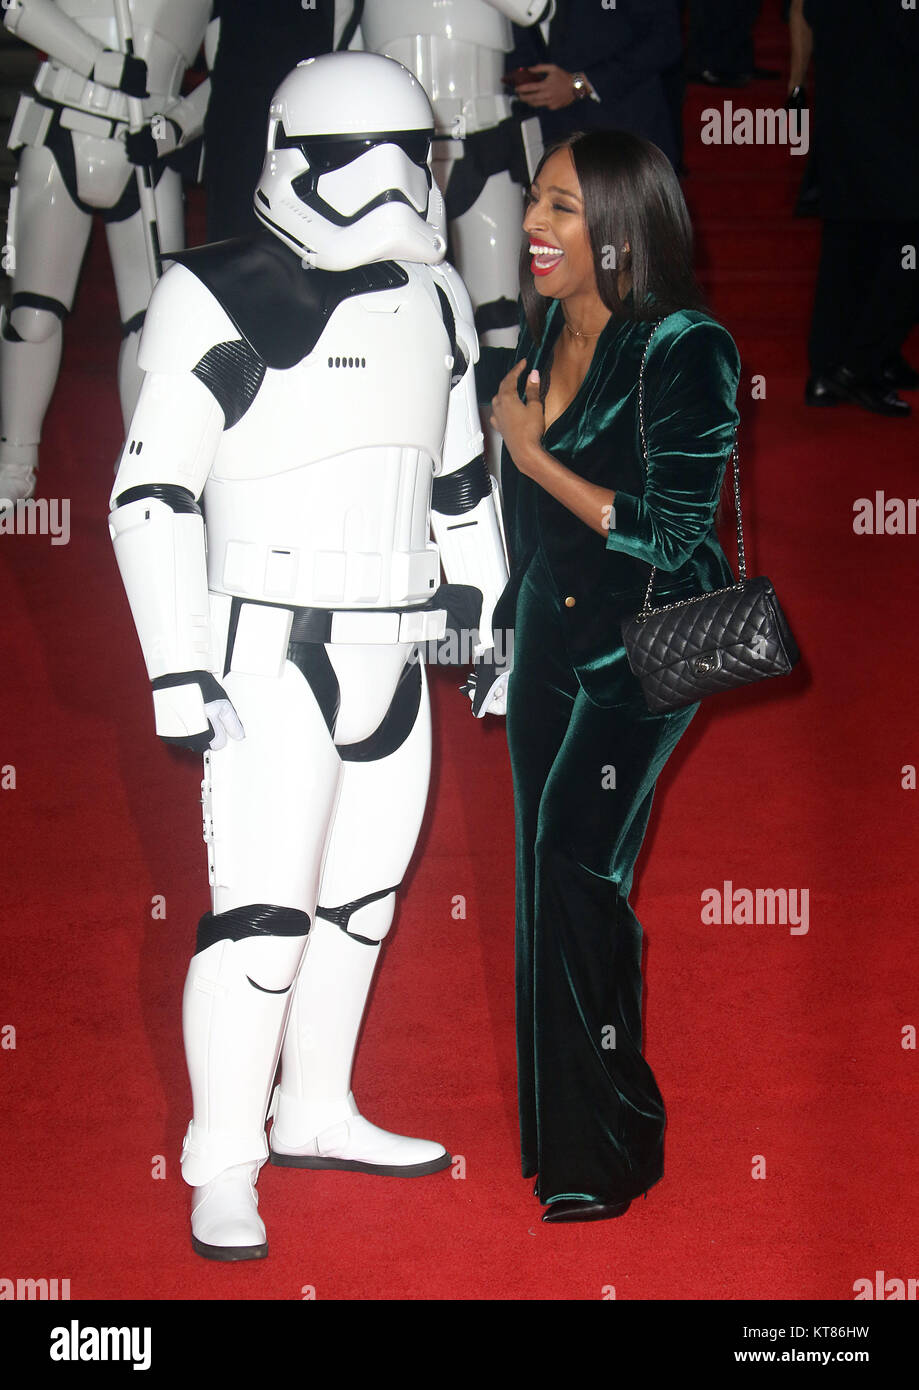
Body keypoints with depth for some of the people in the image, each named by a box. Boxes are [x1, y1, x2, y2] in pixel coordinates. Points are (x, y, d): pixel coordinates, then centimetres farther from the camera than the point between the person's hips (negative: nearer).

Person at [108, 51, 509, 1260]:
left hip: (392, 659, 7)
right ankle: (223, 1173, 0)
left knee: (361, 897, 15)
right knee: (261, 912, -9)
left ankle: (316, 1114, 31)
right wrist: (180, 671, -17)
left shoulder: (433, 300, 9)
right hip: (271, 656, -7)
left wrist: (493, 622, 23)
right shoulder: (228, 300, -13)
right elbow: (153, 494, -13)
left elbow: (461, 481, 22)